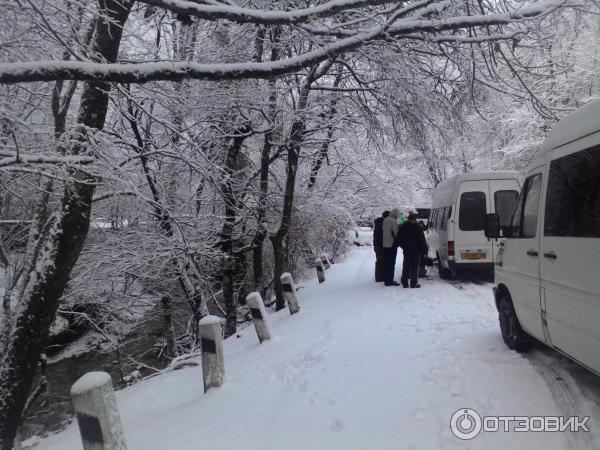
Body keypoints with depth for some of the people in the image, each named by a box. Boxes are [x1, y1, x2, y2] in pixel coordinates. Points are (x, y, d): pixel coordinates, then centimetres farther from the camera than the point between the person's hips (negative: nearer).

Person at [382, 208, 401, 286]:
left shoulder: (385, 220, 7)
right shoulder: (394, 221, -18)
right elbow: (396, 233, -17)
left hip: (385, 244, 8)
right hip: (392, 244, -8)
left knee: (386, 262, 14)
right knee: (391, 263, -2)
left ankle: (386, 279, 20)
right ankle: (390, 280, -1)